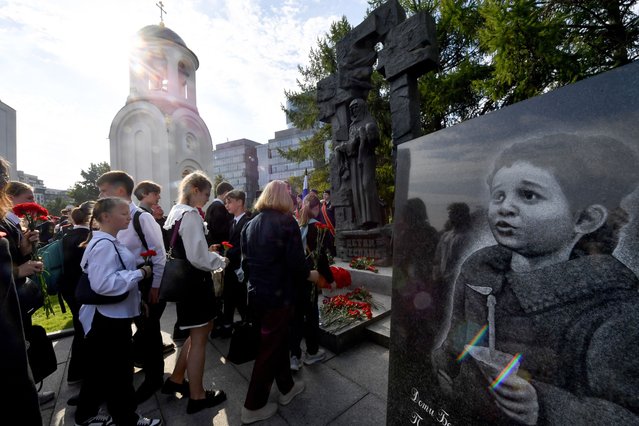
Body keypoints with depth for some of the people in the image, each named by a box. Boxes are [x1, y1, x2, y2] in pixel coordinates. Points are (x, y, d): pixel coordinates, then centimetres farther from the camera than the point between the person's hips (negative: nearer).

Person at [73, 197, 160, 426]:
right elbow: (102, 283, -31)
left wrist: (136, 297, 20)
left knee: (100, 368, 24)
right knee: (118, 370, 8)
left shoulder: (108, 242, 8)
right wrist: (140, 273, -24)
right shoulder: (104, 244, -24)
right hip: (110, 317, -10)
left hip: (112, 315, 10)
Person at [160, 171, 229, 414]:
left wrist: (208, 251, 12)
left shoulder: (176, 212, 10)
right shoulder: (191, 215, -20)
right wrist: (221, 261, -9)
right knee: (199, 338, 6)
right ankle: (197, 396, 23)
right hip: (196, 282, -10)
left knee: (197, 334, 24)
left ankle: (176, 380, 39)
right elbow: (198, 258, -24)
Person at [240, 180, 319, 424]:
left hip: (256, 294, 7)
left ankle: (287, 388, 42)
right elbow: (295, 264, -20)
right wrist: (310, 275, -1)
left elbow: (246, 261, 10)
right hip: (278, 296, -7)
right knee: (269, 349, 11)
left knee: (278, 341, 23)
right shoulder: (286, 221, -15)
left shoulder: (251, 224, 4)